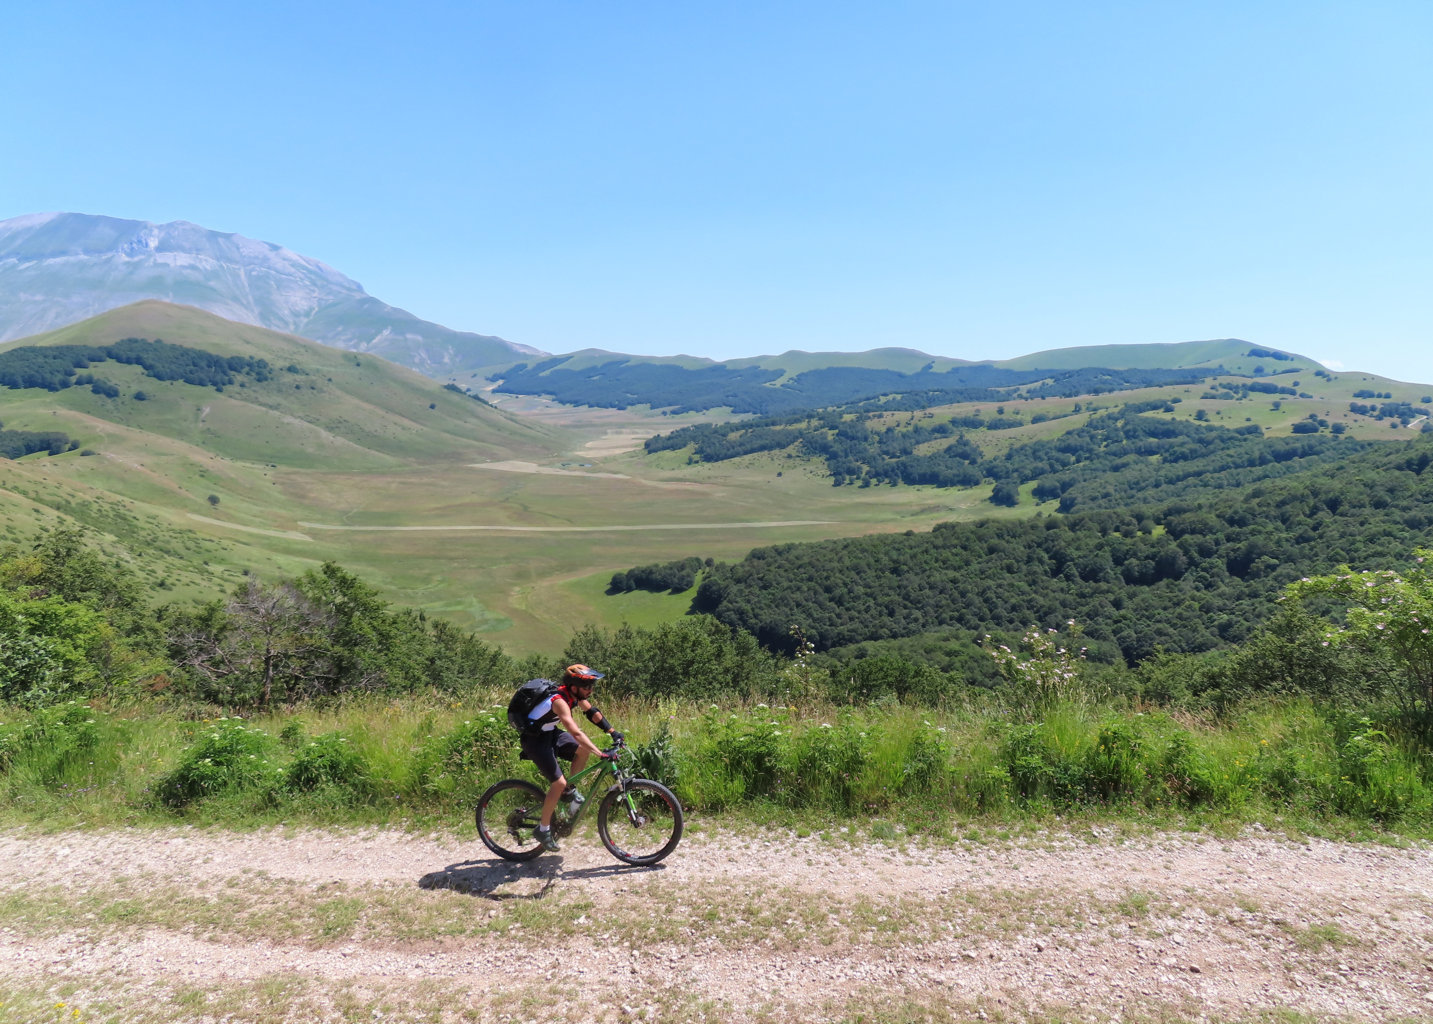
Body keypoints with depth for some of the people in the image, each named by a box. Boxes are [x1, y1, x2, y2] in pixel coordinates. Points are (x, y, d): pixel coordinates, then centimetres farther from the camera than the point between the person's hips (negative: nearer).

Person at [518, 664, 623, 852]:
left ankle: (570, 791, 11)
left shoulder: (575, 694, -8)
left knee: (584, 750, -8)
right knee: (559, 783, -14)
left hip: (551, 733, 8)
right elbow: (576, 733, -41)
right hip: (535, 740, -8)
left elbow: (592, 712, 5)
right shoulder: (559, 701, -33)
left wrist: (613, 732, -4)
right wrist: (602, 754, -45)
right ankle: (543, 829, 2)